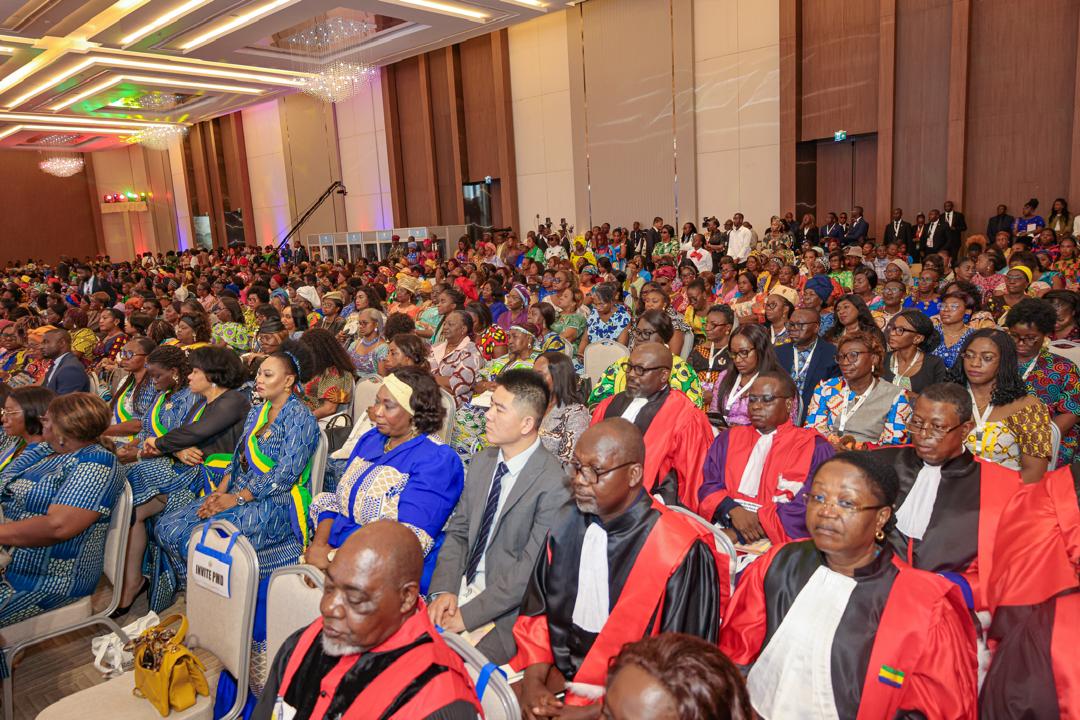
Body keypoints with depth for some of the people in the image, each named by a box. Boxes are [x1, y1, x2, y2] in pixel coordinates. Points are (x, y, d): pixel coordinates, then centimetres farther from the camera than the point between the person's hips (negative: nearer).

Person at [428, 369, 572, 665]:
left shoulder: (554, 484, -18)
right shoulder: (482, 461, 6)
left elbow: (529, 570, -18)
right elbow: (457, 532, 9)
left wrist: (468, 615, -16)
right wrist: (444, 590, -6)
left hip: (506, 610, -6)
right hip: (458, 591, 6)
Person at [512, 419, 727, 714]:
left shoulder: (681, 552, -17)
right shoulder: (566, 528, 0)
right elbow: (536, 612, 10)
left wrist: (594, 712, -13)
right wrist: (533, 680, -6)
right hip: (552, 679, 6)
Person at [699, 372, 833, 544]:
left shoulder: (815, 447, 4)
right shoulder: (728, 438, 18)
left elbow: (806, 508, -7)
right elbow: (708, 485, 10)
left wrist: (738, 534, -13)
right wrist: (733, 510, -12)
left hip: (773, 543, -2)